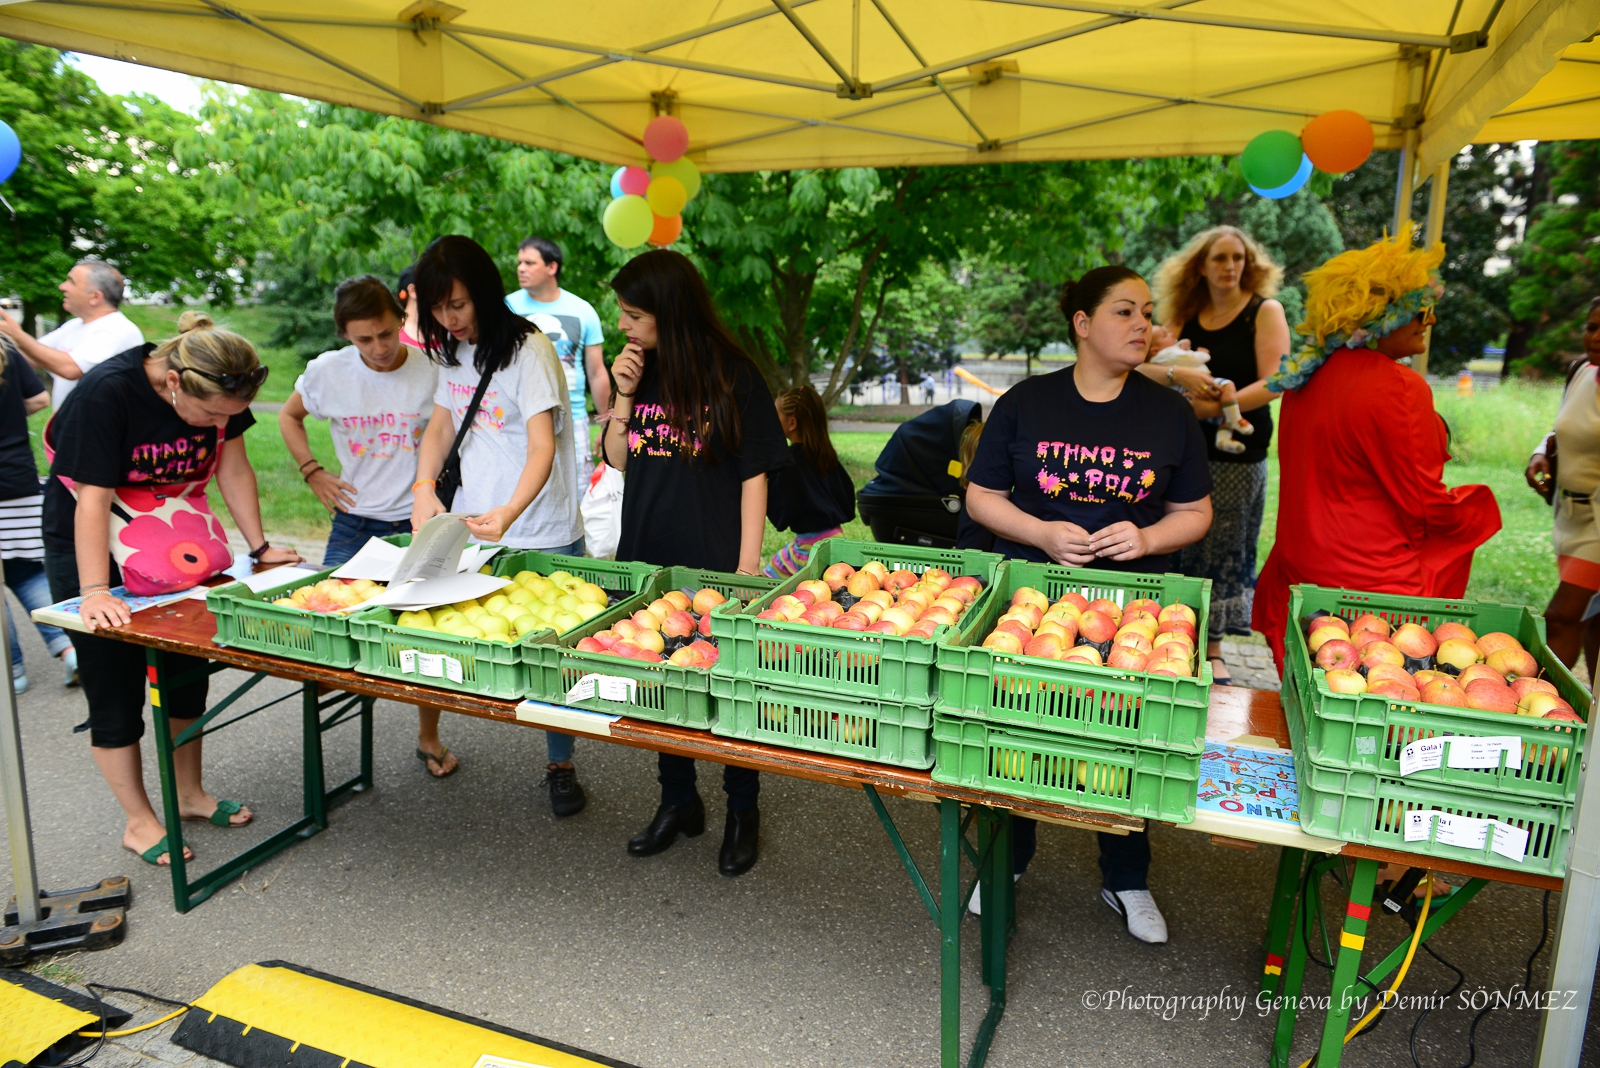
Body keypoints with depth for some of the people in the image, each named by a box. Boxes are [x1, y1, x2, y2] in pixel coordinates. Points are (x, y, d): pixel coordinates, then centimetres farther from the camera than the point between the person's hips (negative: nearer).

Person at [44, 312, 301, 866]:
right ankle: (139, 822, 13)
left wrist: (259, 546, -7)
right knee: (114, 685, -1)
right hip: (88, 545, -6)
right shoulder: (106, 393, -30)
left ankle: (189, 794, 28)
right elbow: (93, 499, -32)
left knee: (186, 669, 11)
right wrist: (95, 592, -35)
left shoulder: (217, 393, -14)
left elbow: (233, 467, -5)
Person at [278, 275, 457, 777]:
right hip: (355, 521, 2)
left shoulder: (432, 372, -10)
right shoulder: (328, 371, -4)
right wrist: (313, 472, 4)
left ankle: (428, 737, 24)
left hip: (419, 525, -2)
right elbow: (288, 417, 16)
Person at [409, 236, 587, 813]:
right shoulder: (452, 350, 8)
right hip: (473, 528, 6)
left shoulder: (528, 349, -15)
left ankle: (560, 766, 20)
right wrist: (424, 488, -6)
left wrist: (508, 514, -40)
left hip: (541, 537, -5)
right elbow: (441, 424, 14)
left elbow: (543, 448, -23)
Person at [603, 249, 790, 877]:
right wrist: (624, 396, -3)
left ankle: (743, 809, 24)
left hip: (715, 564, -5)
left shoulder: (733, 377, -8)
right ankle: (679, 802, 32)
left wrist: (748, 562, -11)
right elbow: (616, 459, 12)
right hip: (647, 557, 5)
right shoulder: (641, 371, 8)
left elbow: (754, 474, -7)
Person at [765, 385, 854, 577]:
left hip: (813, 545, -9)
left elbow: (780, 517, -15)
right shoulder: (826, 454, 4)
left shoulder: (790, 460, -17)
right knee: (771, 574, 19)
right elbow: (848, 492, 11)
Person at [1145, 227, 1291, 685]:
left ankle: (1213, 650, 12)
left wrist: (1216, 406, -21)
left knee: (1225, 550, 2)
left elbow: (1272, 384, -10)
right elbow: (1144, 367, 1)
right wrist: (1179, 374, -19)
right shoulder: (1186, 315, 10)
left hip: (1238, 452, -3)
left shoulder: (1266, 312, 1)